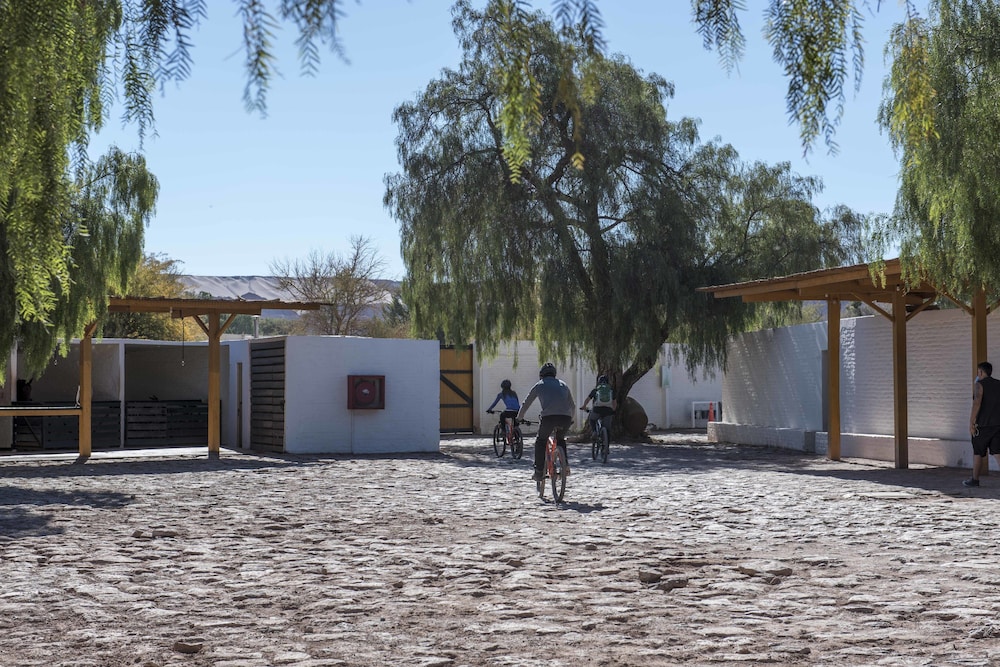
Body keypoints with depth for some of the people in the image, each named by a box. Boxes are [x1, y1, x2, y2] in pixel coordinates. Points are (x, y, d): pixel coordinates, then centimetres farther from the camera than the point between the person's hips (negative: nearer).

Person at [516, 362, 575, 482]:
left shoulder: (540, 385, 19)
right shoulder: (563, 384, 27)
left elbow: (526, 404, 22)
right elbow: (572, 405, 34)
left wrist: (519, 418, 37)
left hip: (548, 417, -3)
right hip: (565, 418, 3)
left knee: (541, 441, 19)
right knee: (560, 439, 30)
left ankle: (539, 472, 11)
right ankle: (565, 465, 15)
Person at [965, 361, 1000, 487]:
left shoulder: (980, 384, -8)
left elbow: (977, 403, -20)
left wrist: (971, 423, -20)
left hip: (983, 425, -5)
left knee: (977, 452, 9)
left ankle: (975, 479, 19)